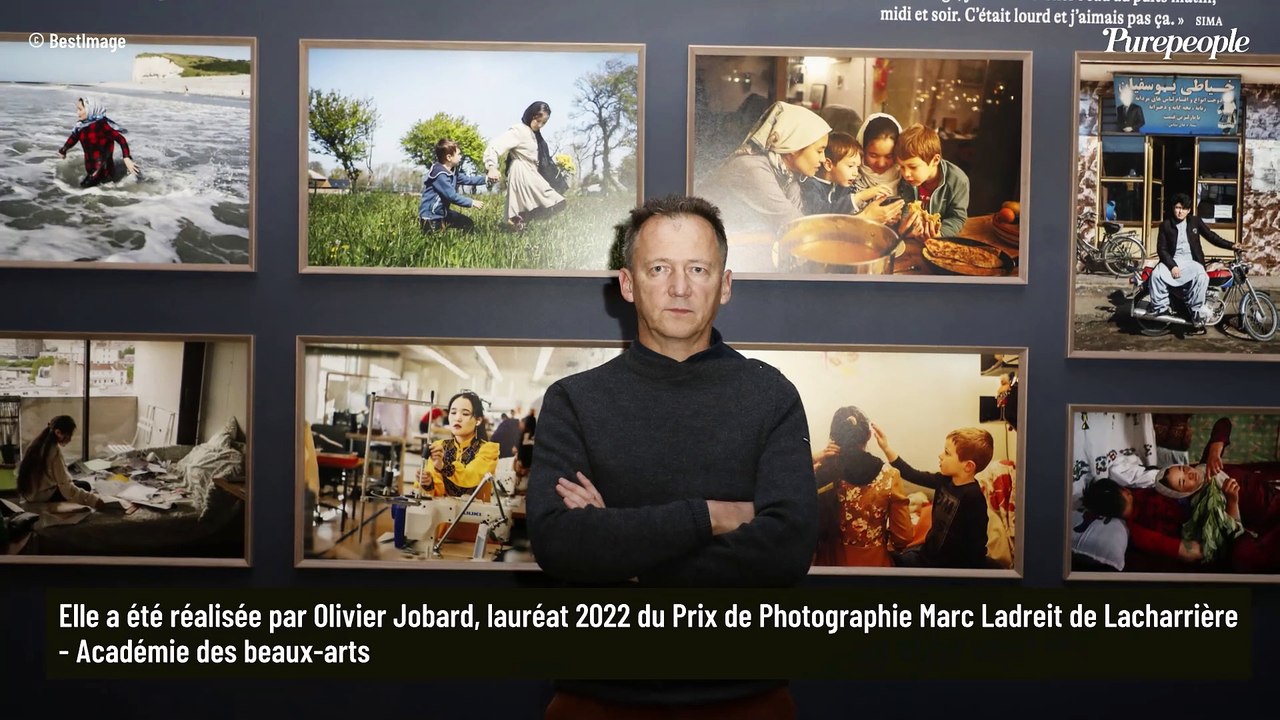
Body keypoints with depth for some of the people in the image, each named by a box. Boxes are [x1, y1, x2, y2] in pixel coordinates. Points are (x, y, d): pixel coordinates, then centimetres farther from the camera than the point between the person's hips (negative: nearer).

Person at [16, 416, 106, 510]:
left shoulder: (38, 443, 3)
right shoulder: (55, 450, -22)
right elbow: (65, 487, -26)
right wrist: (93, 500, -29)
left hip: (29, 493, 8)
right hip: (43, 496, -8)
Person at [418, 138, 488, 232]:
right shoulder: (439, 174, -26)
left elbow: (467, 179, 10)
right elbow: (452, 196, -29)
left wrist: (486, 179, 0)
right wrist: (472, 203, -23)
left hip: (443, 213, 10)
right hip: (430, 217, -10)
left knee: (469, 224, 13)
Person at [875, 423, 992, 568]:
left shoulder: (973, 497, -25)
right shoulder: (946, 480, -3)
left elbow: (978, 544, -22)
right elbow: (914, 476, 4)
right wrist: (886, 449, 1)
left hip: (949, 565, -7)